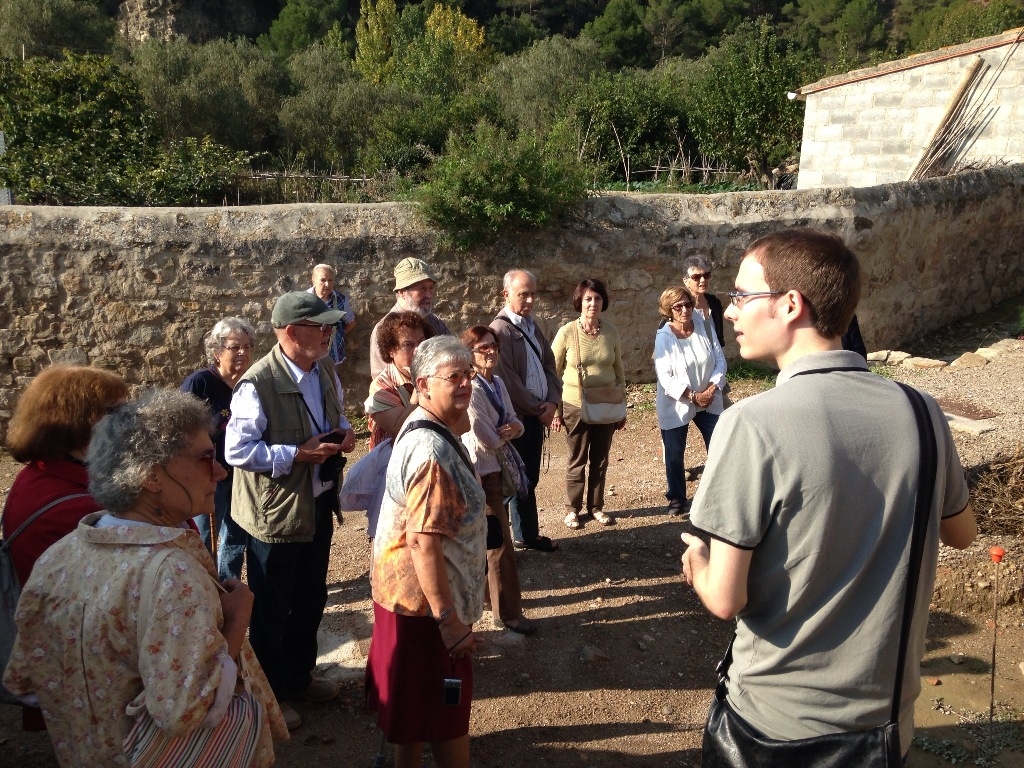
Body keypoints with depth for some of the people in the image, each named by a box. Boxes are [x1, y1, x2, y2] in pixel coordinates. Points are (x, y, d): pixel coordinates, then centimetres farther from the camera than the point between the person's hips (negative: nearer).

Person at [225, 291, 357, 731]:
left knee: (311, 600, 22)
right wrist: (298, 454, -27)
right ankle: (269, 695, 32)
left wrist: (343, 431, -7)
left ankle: (299, 676, 44)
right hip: (276, 512, -7)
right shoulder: (258, 384, -24)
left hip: (318, 506, 8)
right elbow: (236, 450, -24)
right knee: (271, 610, 12)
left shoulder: (326, 374, 1)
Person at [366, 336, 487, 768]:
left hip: (405, 589, 10)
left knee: (415, 707, 24)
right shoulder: (432, 450, -27)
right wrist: (450, 620, -27)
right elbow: (424, 541, -29)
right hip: (425, 600, -10)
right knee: (444, 710, 8)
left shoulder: (425, 431, 5)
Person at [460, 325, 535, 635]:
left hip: (496, 468, 8)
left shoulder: (497, 382, 4)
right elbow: (487, 440, -24)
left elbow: (512, 421, 9)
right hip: (481, 472, -8)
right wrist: (506, 435, -4)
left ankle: (481, 592, 37)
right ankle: (509, 611, 13)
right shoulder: (470, 390, -23)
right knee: (500, 543, 0)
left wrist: (515, 427, -14)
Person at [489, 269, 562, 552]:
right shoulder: (500, 329, -15)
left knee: (529, 479, 17)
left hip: (536, 416, 8)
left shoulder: (533, 326, 11)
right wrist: (538, 409, -12)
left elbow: (549, 365, 11)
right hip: (514, 419, -8)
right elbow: (508, 380, -19)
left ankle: (528, 535, 29)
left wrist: (552, 401, -5)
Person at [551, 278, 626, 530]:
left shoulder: (611, 331, -1)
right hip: (576, 407, -3)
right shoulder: (567, 332, -10)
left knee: (600, 460, 13)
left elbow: (619, 371, 8)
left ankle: (596, 507, 30)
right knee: (577, 461, 9)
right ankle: (572, 509, 25)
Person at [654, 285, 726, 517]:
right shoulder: (664, 337, -14)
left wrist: (713, 388, -15)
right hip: (675, 405, -2)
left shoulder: (705, 329, -4)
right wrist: (693, 396, -21)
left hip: (708, 402, 3)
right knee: (674, 454, 9)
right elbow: (665, 377, -18)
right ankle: (677, 498, 28)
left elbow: (720, 361, -1)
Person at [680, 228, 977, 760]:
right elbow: (961, 534, 8)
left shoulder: (751, 424, -24)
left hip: (779, 721, -4)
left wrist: (697, 562, 0)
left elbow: (725, 599, -21)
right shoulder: (920, 412, -10)